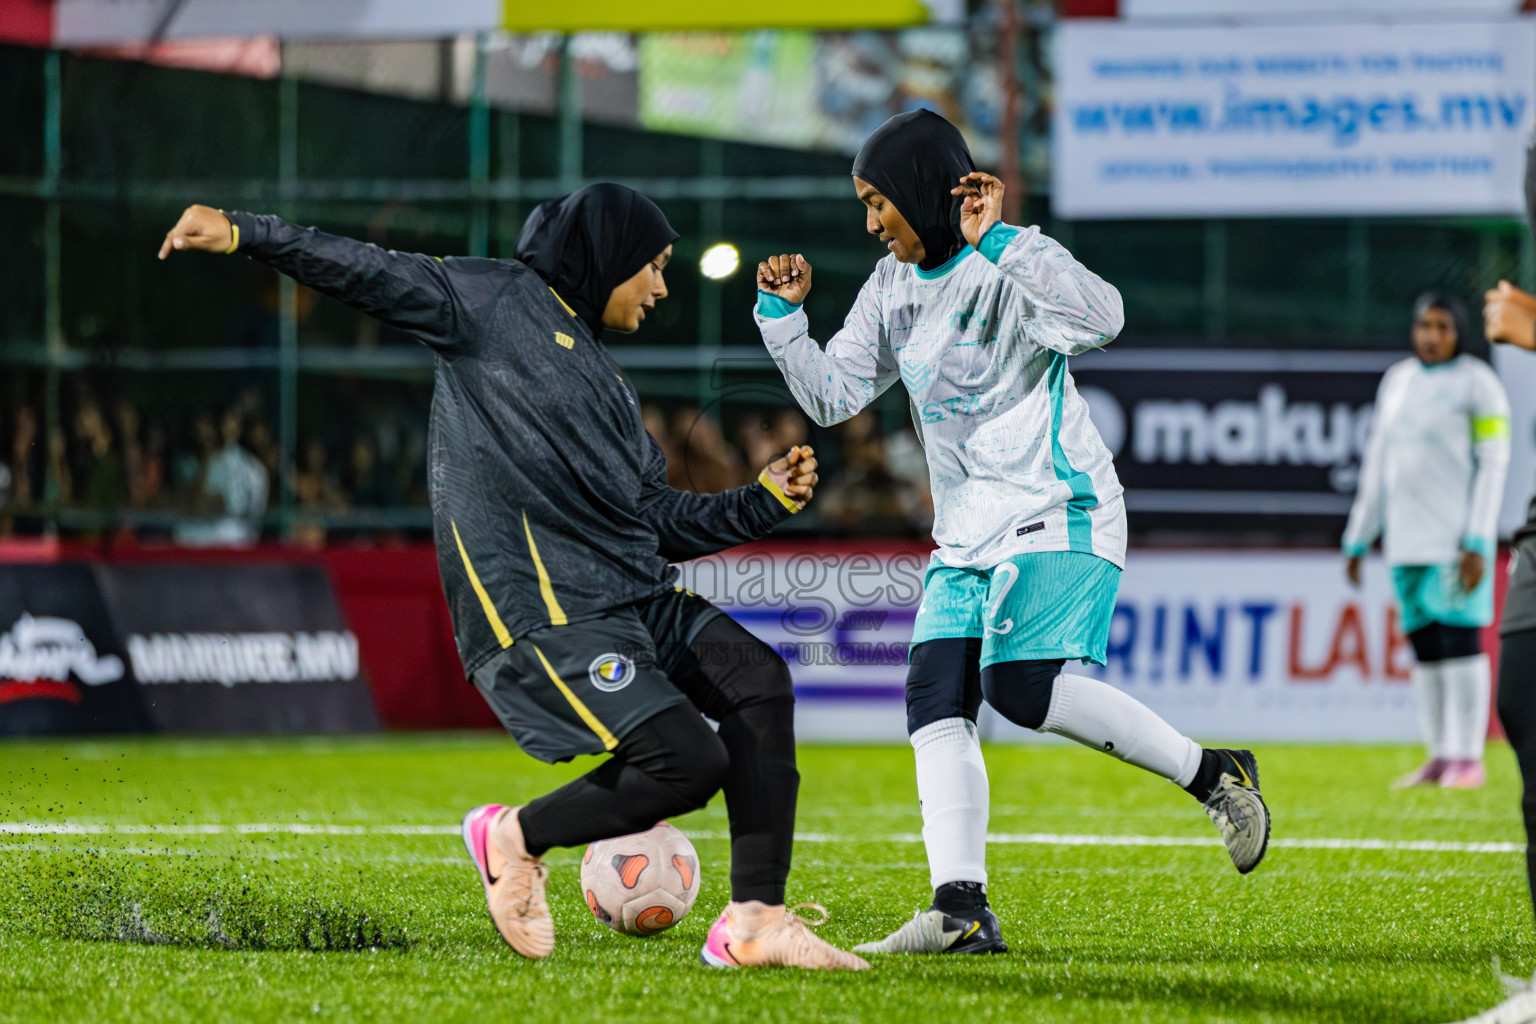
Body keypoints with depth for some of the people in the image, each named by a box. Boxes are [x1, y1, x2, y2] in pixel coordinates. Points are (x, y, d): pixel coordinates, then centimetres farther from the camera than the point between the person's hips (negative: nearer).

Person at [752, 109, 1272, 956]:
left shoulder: (1014, 263, -11)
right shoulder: (894, 289, 14)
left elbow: (1101, 319, -31)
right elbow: (831, 395, 19)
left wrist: (998, 242, -32)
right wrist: (783, 316, 4)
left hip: (1059, 512, -8)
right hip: (967, 535, 8)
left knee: (1019, 683, -24)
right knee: (936, 697, -7)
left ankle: (1211, 774, -7)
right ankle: (961, 911, -11)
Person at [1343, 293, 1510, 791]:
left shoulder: (1476, 383, -4)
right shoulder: (1397, 381, 14)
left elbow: (1493, 464, -8)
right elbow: (1377, 465, 18)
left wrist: (1478, 544, -15)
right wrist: (1357, 541, 16)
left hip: (1459, 536, -6)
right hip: (1408, 539, 6)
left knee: (1460, 637, -10)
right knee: (1424, 643, 5)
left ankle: (1468, 759, -7)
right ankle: (1440, 756, 10)